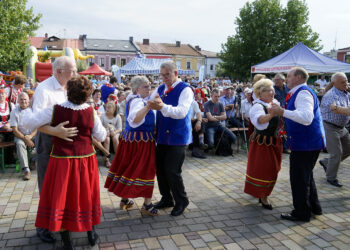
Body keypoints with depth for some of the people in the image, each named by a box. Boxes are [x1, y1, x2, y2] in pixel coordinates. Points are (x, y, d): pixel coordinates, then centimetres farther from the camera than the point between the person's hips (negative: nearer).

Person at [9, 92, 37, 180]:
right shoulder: (14, 112, -4)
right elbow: (15, 130, -8)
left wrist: (30, 136, -17)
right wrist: (25, 139, -20)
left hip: (33, 134, 1)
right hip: (20, 135, -1)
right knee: (19, 143, -32)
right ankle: (26, 170, -36)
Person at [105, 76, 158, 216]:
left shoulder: (133, 99, 13)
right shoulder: (137, 101, -19)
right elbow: (135, 119, -38)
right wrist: (149, 106, -50)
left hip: (130, 138, 10)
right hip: (140, 141, -10)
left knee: (128, 167, 14)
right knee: (144, 170, -3)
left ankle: (125, 200, 25)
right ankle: (147, 205, 4)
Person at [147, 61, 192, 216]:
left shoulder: (185, 90, -11)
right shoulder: (160, 89, 10)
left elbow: (181, 112, -25)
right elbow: (148, 102, 10)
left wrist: (162, 107, -40)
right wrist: (150, 104, -13)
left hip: (177, 137, -7)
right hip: (162, 136, 7)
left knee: (172, 171, -5)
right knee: (160, 168, 12)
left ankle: (181, 202, 18)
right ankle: (166, 199, 32)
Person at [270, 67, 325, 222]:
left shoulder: (303, 93, -18)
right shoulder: (298, 93, 15)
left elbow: (307, 117, -34)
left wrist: (283, 112, -37)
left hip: (306, 144, -11)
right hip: (307, 142, 11)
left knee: (299, 178, -1)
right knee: (306, 176, 22)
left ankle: (301, 213, 12)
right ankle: (314, 207, 36)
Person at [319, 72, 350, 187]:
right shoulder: (331, 95, -19)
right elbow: (337, 110, -31)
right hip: (330, 127, -9)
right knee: (336, 153, -5)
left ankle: (326, 162, 29)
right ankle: (331, 178, 13)